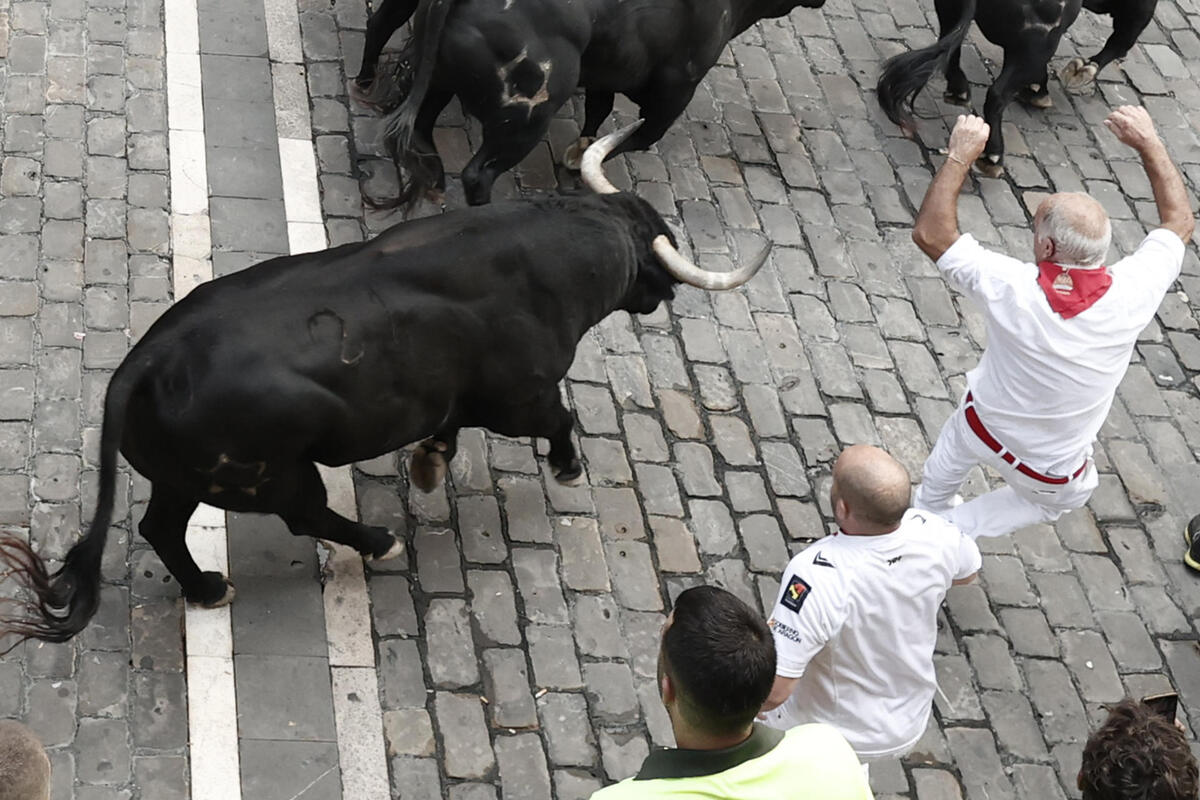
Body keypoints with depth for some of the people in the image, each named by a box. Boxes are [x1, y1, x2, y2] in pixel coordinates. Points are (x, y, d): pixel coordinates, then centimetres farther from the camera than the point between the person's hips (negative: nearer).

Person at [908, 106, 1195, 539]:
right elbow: (1179, 221, -11)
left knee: (953, 448, 37)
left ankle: (927, 508, 61)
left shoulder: (1013, 289, -36)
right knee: (1050, 502, 35)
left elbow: (930, 232, -23)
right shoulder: (1132, 293, -31)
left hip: (983, 424, 0)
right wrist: (1148, 143, -5)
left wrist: (959, 156, -18)